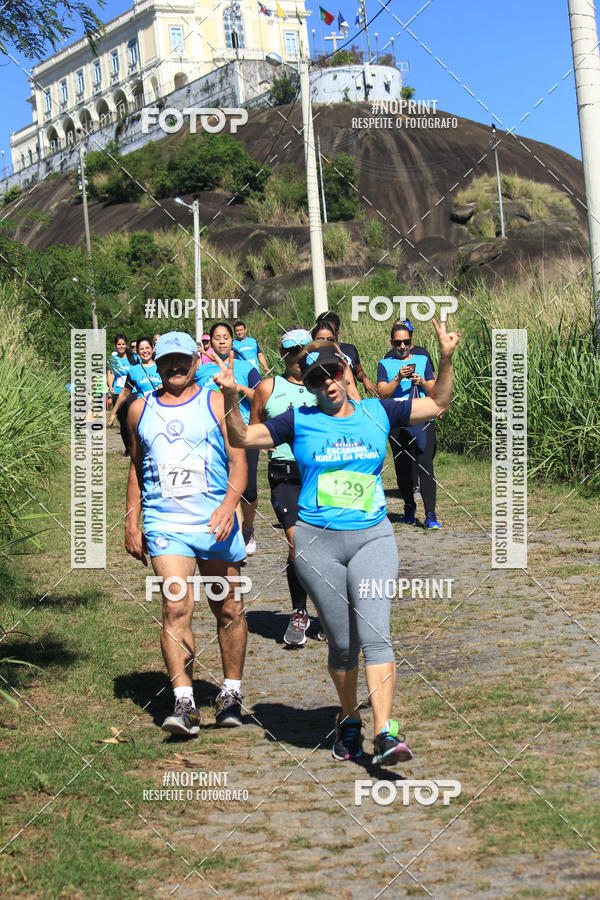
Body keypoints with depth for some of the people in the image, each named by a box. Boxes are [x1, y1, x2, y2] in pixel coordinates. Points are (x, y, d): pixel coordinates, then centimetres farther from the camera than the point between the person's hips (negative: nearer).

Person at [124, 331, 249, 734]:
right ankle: (184, 702, -15)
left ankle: (232, 693, 23)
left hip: (215, 522, 0)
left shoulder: (216, 404, 3)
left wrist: (229, 504, -18)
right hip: (164, 523, 1)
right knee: (176, 608, -13)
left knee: (228, 609, 7)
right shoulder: (140, 409, 11)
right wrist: (131, 521, 15)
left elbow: (238, 462, -1)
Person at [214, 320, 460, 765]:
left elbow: (437, 404, 17)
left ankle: (385, 735, -18)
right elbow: (243, 438, 7)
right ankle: (349, 720, 28)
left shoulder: (377, 412, 9)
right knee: (342, 644, 6)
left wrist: (446, 359, 4)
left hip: (372, 538, 0)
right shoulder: (299, 421, 5)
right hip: (318, 543, 0)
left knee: (376, 635, -13)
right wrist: (231, 398, -8)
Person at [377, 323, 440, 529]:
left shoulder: (423, 360, 14)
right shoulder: (385, 364, 10)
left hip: (423, 421, 0)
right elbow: (383, 393, -2)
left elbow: (434, 391, 10)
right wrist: (398, 378, -16)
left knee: (425, 466, -10)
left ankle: (430, 515, -12)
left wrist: (422, 382, -9)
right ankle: (409, 508, 27)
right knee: (403, 469, 5)